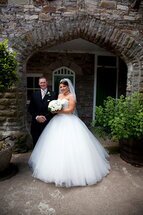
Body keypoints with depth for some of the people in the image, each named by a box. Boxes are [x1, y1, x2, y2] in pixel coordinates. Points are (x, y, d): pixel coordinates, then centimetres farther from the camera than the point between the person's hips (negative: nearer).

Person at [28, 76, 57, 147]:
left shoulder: (53, 94, 3)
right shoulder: (34, 94, 11)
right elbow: (30, 108, 9)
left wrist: (46, 117, -11)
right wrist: (36, 117, -7)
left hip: (48, 123, -2)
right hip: (36, 123, 2)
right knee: (36, 143, 7)